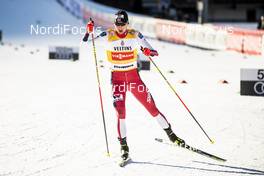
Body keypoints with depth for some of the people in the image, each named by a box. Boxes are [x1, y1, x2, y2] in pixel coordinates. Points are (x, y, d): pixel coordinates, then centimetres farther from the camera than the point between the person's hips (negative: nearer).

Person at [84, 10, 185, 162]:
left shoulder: (135, 35, -4)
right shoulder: (108, 36, -6)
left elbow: (154, 52, -4)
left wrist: (149, 51, -26)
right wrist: (90, 30, -34)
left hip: (134, 76, 1)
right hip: (117, 78, -1)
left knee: (151, 106, 2)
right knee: (120, 111, -14)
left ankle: (171, 135, 17)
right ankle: (124, 146, -6)